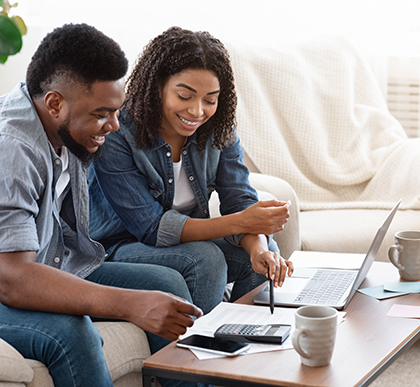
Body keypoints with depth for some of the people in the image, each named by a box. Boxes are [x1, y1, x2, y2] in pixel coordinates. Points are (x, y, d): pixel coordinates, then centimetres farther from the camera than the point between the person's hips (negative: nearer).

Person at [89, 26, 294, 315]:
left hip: (189, 239, 5)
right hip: (121, 246, -5)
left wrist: (258, 247, -35)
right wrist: (240, 223, -36)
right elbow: (150, 228, -27)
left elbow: (240, 200, -10)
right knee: (205, 258, -30)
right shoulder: (115, 136, -24)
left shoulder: (219, 129, -6)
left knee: (266, 252, -17)